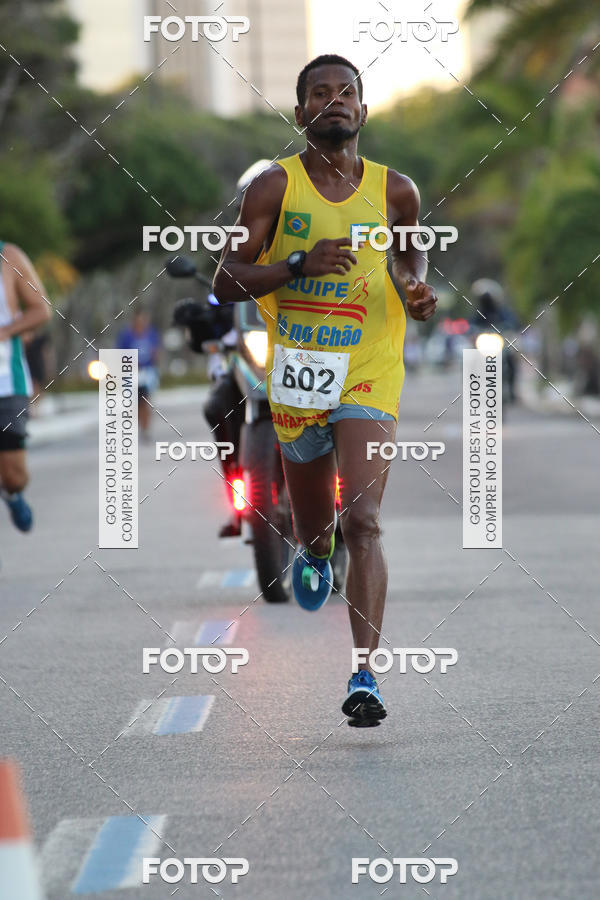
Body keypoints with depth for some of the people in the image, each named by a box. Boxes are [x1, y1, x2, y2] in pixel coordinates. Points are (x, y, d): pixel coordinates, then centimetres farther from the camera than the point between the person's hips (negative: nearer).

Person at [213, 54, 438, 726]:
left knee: (361, 521, -17)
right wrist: (301, 264, -20)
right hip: (297, 370, 1)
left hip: (369, 373, -1)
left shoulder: (395, 191, 3)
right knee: (313, 519, 18)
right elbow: (226, 283, -5)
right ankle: (313, 557, 57)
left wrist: (418, 292, 2)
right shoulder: (275, 186, -3)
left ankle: (365, 677, -19)